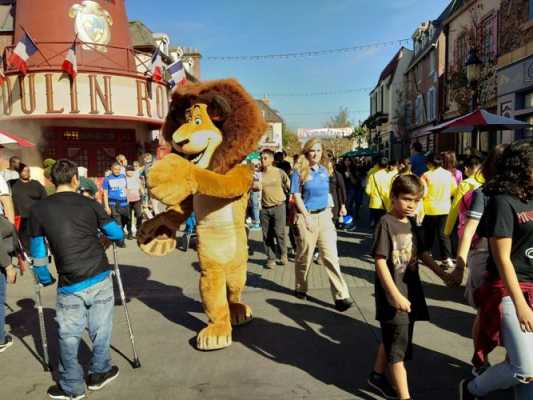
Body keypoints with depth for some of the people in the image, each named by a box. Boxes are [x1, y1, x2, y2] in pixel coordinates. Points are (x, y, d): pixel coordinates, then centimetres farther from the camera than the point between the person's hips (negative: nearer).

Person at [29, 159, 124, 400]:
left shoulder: (39, 210, 0)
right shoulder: (89, 204, 2)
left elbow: (39, 254, 3)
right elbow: (117, 234, 8)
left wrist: (45, 279, 19)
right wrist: (100, 232, 30)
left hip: (71, 286, -1)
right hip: (101, 278, 1)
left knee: (69, 336, 14)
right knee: (100, 329, 16)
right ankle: (99, 373, 34)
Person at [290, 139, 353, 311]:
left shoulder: (324, 170, 9)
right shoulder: (299, 172, -6)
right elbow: (297, 197, -10)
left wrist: (328, 211, 13)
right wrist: (307, 217, -16)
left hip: (324, 216, 4)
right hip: (306, 217, -4)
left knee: (331, 256, -2)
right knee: (304, 256, 10)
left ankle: (341, 297, -2)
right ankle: (301, 289, 30)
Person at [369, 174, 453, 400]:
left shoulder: (412, 223, 6)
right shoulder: (386, 223, -16)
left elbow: (422, 253, 19)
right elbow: (380, 262, -20)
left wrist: (441, 274, 17)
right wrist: (396, 295, -23)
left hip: (411, 291, 8)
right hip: (392, 296, -8)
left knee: (391, 339, 21)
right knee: (399, 346, 0)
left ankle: (377, 376, 40)